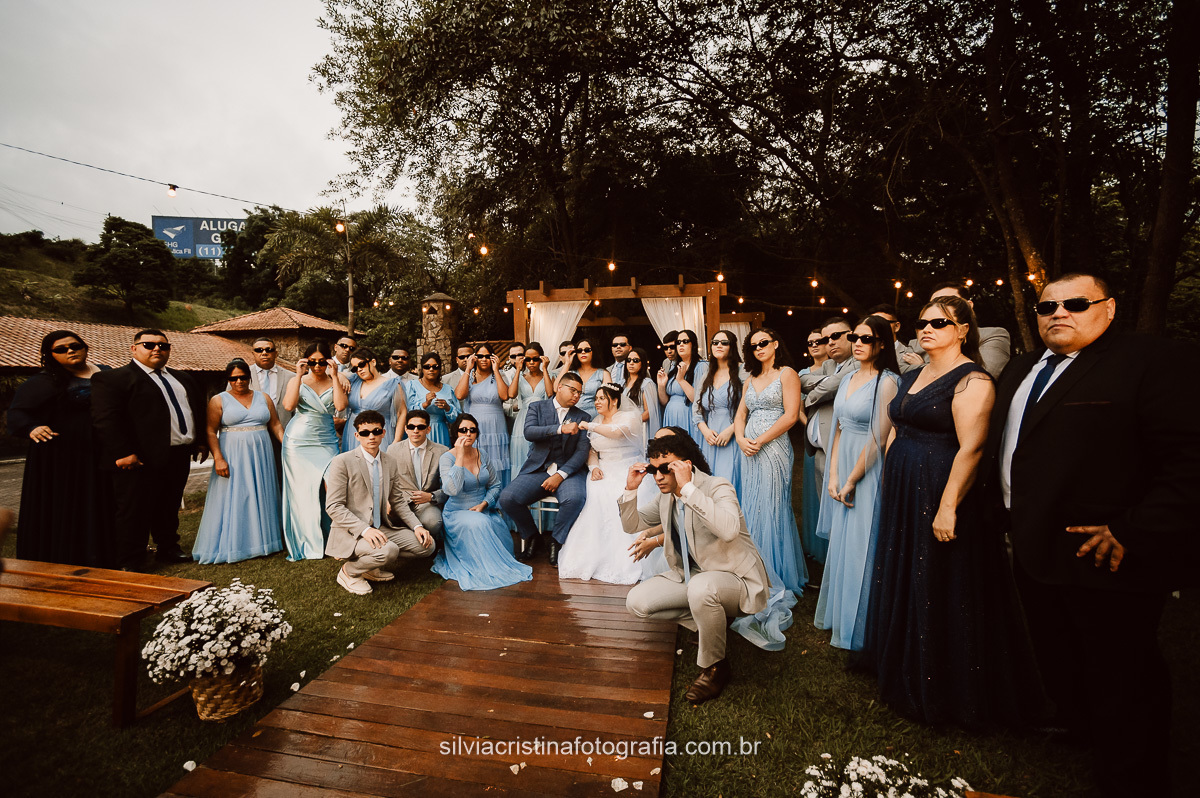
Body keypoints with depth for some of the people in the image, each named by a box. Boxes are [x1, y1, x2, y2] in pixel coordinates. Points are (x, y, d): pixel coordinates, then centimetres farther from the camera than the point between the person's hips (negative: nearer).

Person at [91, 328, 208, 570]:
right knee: (134, 513, 4)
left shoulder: (181, 378, 16)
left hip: (179, 457, 7)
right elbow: (105, 418, -16)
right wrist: (123, 453, -21)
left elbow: (199, 408, 21)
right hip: (143, 460, -7)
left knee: (169, 509, 19)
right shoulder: (113, 379, -7)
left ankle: (168, 549, 32)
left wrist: (201, 441, 13)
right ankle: (130, 564, 16)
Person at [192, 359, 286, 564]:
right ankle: (232, 545, 8)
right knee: (232, 498, 0)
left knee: (260, 496, 8)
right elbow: (210, 432, -5)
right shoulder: (218, 400, 1)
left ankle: (261, 539, 18)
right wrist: (218, 458, -15)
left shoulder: (263, 398, 10)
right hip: (232, 456, -3)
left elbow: (276, 425, 9)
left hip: (261, 455, 3)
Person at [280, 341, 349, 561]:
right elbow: (288, 405, -13)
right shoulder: (298, 381, 4)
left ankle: (327, 540, 4)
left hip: (326, 441, 1)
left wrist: (335, 376, -12)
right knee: (301, 490, 3)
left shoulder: (335, 382, 6)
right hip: (299, 441, 0)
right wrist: (299, 375, -13)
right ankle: (305, 543, 13)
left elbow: (341, 406, -13)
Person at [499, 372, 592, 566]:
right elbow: (529, 432, -10)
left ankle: (556, 540, -3)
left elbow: (583, 451, 1)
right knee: (507, 498, -22)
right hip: (537, 469, 1)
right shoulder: (537, 408, 10)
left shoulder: (582, 417, 11)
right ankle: (530, 535, 9)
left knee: (575, 498, -33)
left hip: (567, 470, 0)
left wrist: (561, 475, -14)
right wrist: (560, 429, -23)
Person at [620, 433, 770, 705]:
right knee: (637, 601, -6)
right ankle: (712, 622, 9)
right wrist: (631, 489, -8)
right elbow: (631, 525, 10)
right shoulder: (666, 496, 2)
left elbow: (729, 529, -41)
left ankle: (715, 667, -11)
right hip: (692, 575, 7)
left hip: (735, 578, -7)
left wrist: (688, 488, -41)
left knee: (701, 587, -39)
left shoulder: (717, 487, -20)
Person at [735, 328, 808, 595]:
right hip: (749, 450, 6)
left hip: (773, 448, -6)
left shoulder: (787, 373, -2)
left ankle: (777, 574, 13)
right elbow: (740, 414, 14)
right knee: (752, 508, 10)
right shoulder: (751, 378, 17)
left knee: (771, 507, -1)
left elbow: (791, 415, -12)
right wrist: (741, 439, -5)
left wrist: (760, 441, -14)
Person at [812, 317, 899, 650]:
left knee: (859, 547, 1)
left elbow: (878, 438, -16)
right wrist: (833, 476, 2)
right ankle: (837, 613, 33)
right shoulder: (848, 380, 11)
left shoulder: (887, 382, -12)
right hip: (842, 469, 7)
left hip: (869, 472, -7)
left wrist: (852, 481, -12)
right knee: (840, 544, 16)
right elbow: (839, 430, 10)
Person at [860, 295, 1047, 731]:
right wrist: (891, 489, 13)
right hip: (902, 494, 9)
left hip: (940, 494, -8)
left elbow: (970, 448, -21)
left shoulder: (971, 379, -13)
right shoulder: (911, 377, 12)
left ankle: (945, 691, 25)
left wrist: (948, 507, -25)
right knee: (905, 581, 18)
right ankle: (910, 674, 38)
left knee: (942, 593, 5)